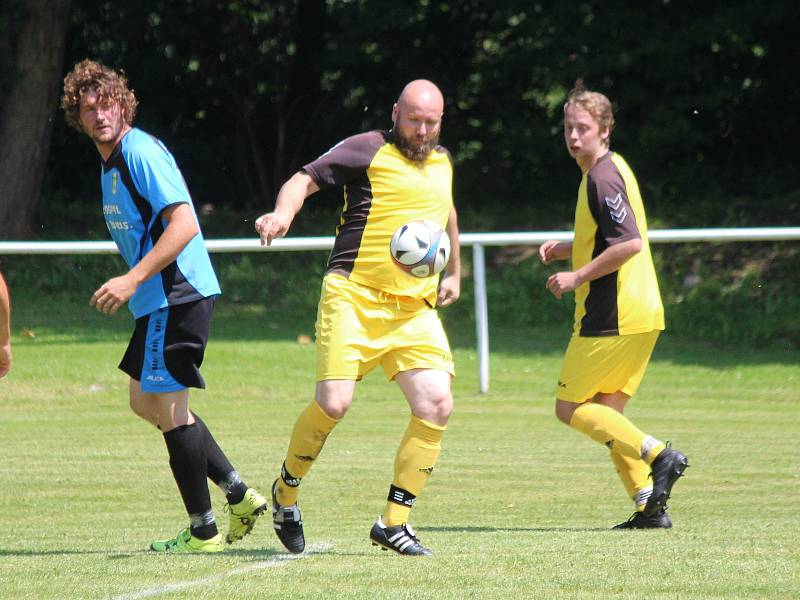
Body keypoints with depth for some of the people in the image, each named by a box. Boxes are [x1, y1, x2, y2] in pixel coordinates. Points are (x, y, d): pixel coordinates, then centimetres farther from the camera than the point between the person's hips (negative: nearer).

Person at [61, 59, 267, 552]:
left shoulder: (141, 152, -16)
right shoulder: (110, 161, 15)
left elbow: (184, 225, -24)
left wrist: (132, 280, -26)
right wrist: (133, 284, 19)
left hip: (177, 294, -11)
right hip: (158, 301, 11)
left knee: (168, 406, -6)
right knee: (146, 402, 16)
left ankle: (203, 531, 1)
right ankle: (239, 495, 18)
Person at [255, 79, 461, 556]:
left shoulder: (442, 163, 17)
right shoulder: (370, 150, -2)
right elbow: (305, 179, -5)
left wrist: (454, 272, 37)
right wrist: (283, 215, -25)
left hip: (415, 309, 6)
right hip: (355, 297, -6)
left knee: (437, 405, -10)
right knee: (334, 403, -16)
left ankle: (394, 522, 0)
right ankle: (286, 493, 12)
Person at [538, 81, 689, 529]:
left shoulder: (603, 178, -15)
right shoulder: (613, 169, 17)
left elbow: (630, 243, -24)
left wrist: (577, 276, -18)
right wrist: (567, 248, 16)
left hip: (613, 316, -10)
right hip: (641, 313, 10)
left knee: (570, 408, -2)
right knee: (606, 413, 13)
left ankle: (657, 454, -13)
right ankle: (650, 506, 7)